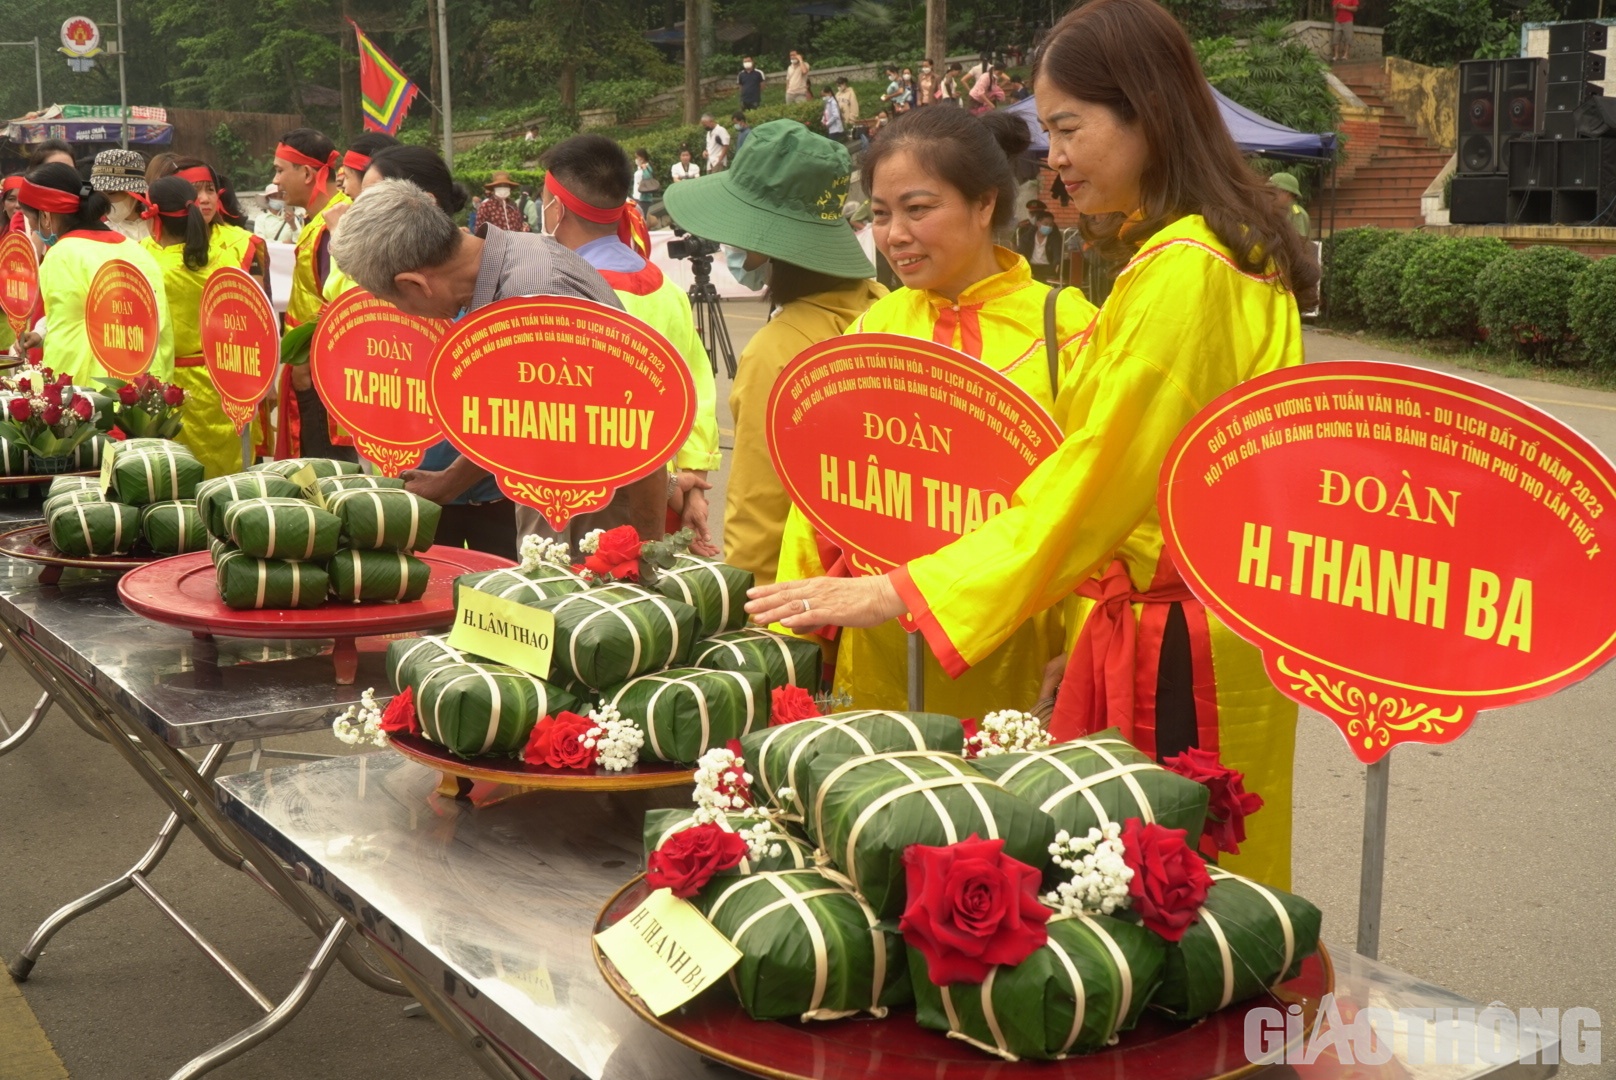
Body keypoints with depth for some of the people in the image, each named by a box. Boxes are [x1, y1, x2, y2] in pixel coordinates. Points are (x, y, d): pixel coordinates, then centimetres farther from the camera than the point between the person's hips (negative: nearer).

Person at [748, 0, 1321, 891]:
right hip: (1147, 624, 9)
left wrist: (901, 592, -19)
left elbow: (1096, 476, -21)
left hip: (1174, 646, -9)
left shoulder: (1186, 272, -18)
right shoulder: (1223, 252, 14)